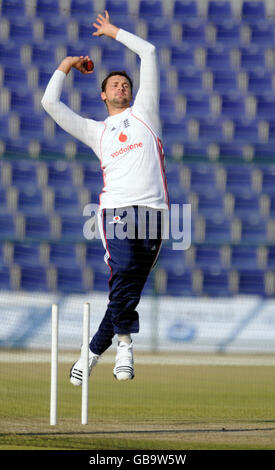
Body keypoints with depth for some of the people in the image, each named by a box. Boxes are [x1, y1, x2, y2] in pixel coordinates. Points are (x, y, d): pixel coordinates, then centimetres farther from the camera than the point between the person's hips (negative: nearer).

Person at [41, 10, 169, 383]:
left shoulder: (144, 112, 23)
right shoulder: (95, 131, 23)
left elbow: (149, 53, 22)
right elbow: (51, 103, 20)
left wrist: (115, 32, 31)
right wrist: (65, 67, 30)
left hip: (153, 210, 1)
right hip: (117, 209, -1)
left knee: (129, 290, -4)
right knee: (123, 271, -23)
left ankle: (93, 352, 4)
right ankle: (124, 343, -15)